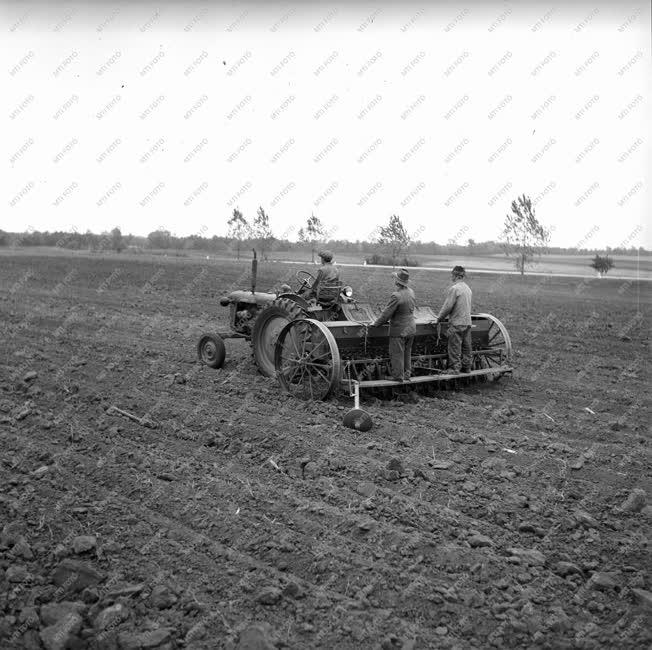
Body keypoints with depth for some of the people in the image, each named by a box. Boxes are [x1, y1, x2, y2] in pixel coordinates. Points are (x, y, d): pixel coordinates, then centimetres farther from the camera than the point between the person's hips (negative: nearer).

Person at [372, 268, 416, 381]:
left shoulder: (396, 296, -24)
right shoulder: (411, 292, 1)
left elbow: (387, 313, -20)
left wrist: (376, 323, -6)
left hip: (399, 330, -8)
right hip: (411, 329, 8)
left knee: (397, 354, 5)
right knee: (407, 353, 19)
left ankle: (398, 377, 12)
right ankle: (407, 374, 29)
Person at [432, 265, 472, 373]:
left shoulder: (454, 288, -14)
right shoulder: (467, 287, 11)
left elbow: (448, 306, -16)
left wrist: (439, 318, -3)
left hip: (456, 322, -8)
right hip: (467, 321, 8)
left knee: (455, 347, 0)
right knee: (466, 346, 12)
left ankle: (455, 368, 3)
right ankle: (466, 367, 19)